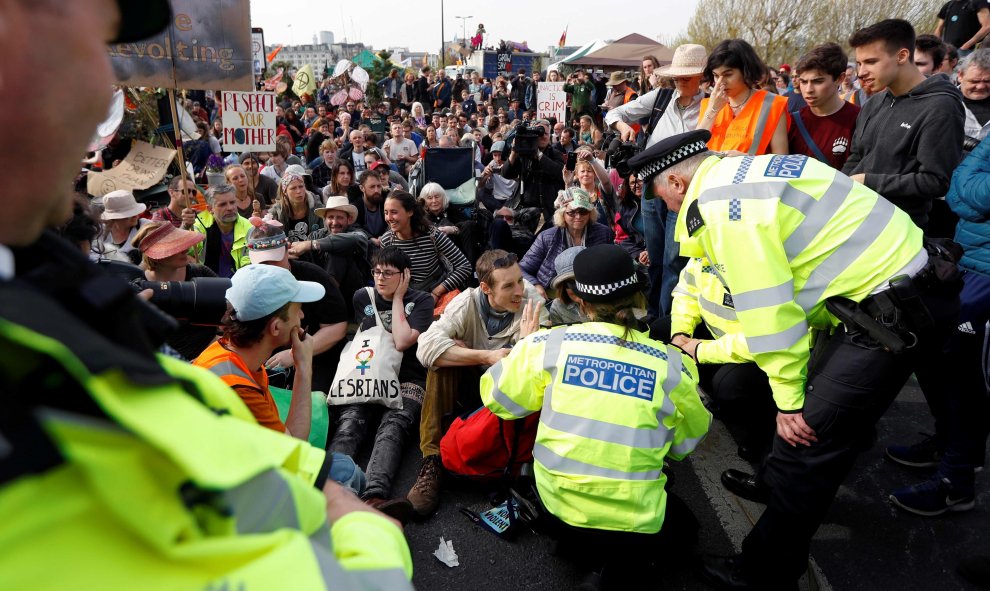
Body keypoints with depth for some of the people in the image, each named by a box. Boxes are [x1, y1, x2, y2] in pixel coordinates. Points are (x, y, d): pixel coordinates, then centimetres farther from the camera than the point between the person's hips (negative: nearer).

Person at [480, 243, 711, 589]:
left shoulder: (551, 343, -12)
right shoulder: (670, 364, -11)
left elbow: (496, 397, 2)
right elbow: (689, 442, 5)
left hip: (557, 501, 3)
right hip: (633, 518, -3)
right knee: (684, 529, 29)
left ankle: (579, 543, 11)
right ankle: (621, 562, 3)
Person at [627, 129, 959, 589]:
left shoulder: (723, 203, -18)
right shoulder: (741, 174, 12)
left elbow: (768, 311, -18)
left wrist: (789, 400, -8)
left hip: (895, 314, -10)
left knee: (805, 439, -3)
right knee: (811, 403, 25)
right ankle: (777, 482, 48)